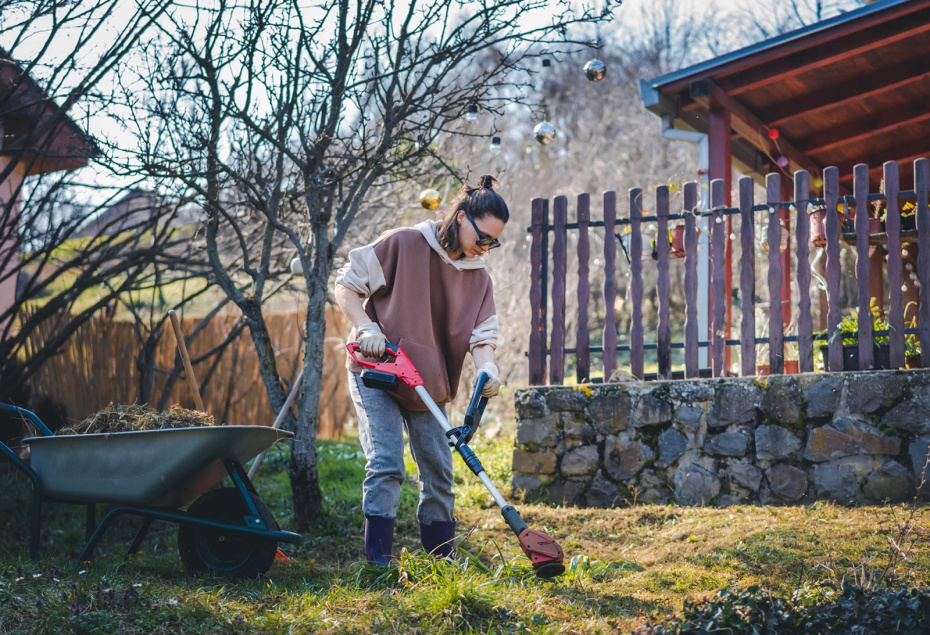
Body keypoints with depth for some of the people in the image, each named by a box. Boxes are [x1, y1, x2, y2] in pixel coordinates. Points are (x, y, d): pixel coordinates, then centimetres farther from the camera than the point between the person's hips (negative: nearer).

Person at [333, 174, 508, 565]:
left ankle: (441, 562, 20)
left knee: (439, 471, 8)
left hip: (429, 386, 6)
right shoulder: (404, 245, -11)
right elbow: (346, 286, -7)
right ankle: (378, 562, -14)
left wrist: (486, 369, -24)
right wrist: (367, 328, -22)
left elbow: (482, 335, -2)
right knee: (386, 466, -16)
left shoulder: (479, 278, 5)